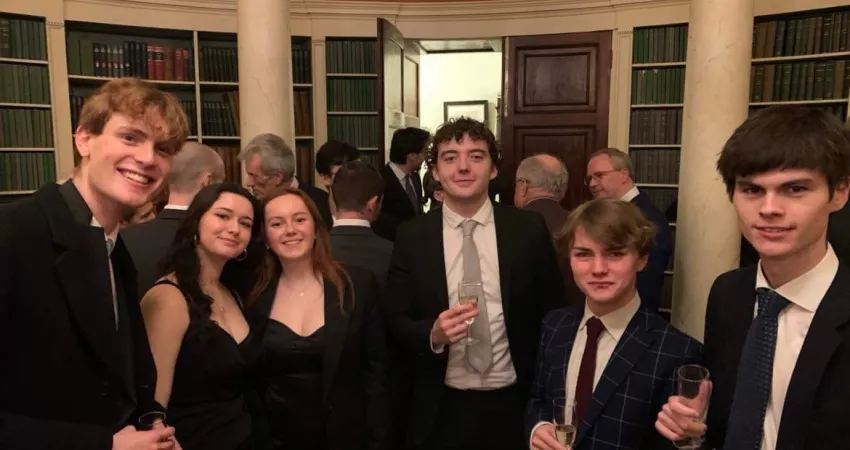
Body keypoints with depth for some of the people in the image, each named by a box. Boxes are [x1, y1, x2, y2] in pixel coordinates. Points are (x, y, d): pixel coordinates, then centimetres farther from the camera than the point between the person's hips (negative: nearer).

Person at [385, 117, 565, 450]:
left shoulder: (529, 229, -5)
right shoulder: (411, 237, -5)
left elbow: (553, 315, 1)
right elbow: (394, 320, -2)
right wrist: (433, 334, -21)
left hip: (513, 404, 1)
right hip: (442, 409, 0)